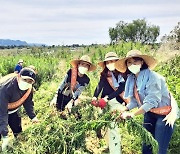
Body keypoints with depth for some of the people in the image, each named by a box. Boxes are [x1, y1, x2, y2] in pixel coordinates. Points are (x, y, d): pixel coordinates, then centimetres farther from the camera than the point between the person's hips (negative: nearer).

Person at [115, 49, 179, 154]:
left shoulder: (152, 77, -23)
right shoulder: (132, 79, -1)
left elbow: (151, 102, -29)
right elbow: (135, 101, 4)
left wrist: (132, 115, -29)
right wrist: (123, 110, -10)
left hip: (165, 113, -7)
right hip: (150, 113, 7)